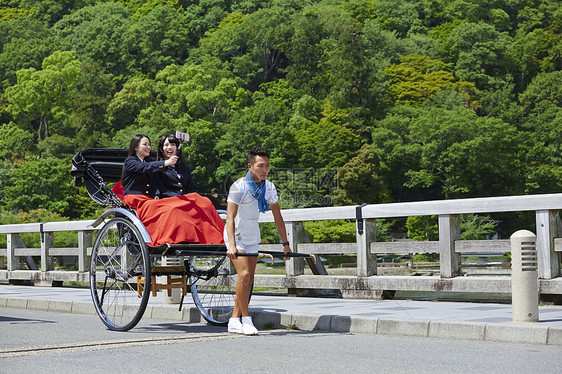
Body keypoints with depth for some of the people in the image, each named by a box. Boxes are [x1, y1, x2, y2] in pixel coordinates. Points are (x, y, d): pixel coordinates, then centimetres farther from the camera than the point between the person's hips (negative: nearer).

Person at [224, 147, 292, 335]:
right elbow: (230, 218, -29)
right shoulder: (239, 186, -23)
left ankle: (235, 321, 11)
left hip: (252, 234, 6)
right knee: (244, 274, -19)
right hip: (236, 234, -6)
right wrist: (232, 246, -40)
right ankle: (246, 320, -11)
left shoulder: (269, 187, -4)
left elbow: (277, 217, 7)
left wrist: (285, 244, 7)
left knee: (248, 279, 4)